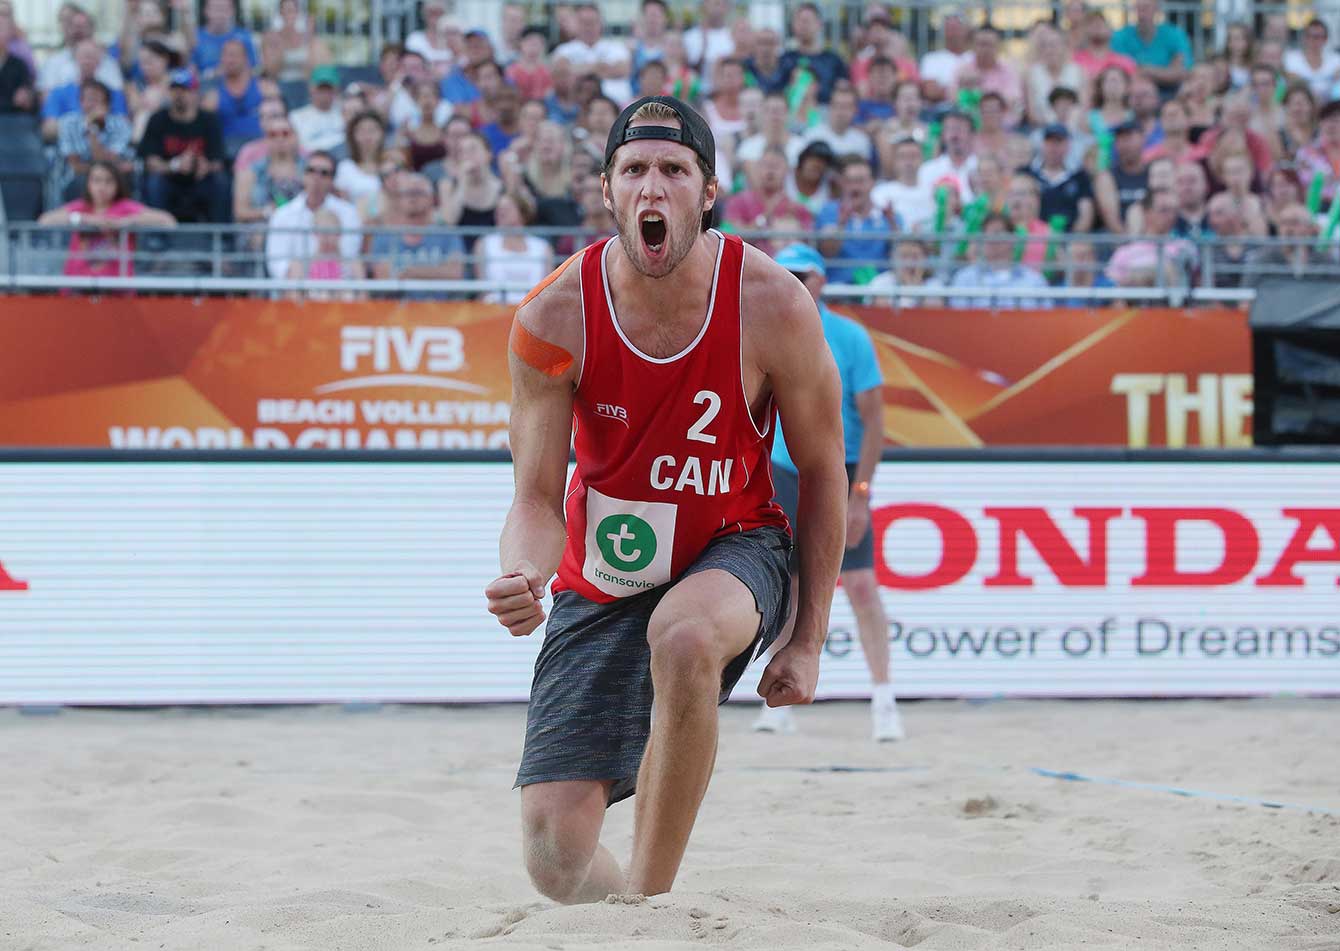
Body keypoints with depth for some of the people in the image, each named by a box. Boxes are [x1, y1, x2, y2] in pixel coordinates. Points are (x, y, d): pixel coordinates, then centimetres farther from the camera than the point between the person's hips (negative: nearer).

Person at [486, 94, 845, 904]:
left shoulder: (774, 307, -18)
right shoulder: (554, 319, -17)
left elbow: (822, 471, -4)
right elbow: (538, 498, -12)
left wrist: (809, 638, -2)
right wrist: (522, 577, -36)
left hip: (734, 549, -2)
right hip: (603, 578, 2)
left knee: (684, 638, -40)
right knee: (556, 853, -8)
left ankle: (647, 897, -25)